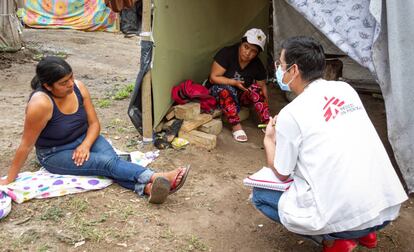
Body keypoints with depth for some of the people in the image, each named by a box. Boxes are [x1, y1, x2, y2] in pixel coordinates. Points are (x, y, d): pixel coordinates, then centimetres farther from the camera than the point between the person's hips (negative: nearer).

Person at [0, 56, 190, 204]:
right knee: (107, 163, -25)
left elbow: (94, 123, -4)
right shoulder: (40, 103, -29)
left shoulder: (78, 88, -13)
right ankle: (156, 178, -41)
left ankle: (148, 187, -46)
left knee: (110, 156, -25)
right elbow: (26, 145, -22)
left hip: (84, 138, 5)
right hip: (55, 154, -5)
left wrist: (85, 145, -22)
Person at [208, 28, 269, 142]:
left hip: (241, 95, 4)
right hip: (219, 91, -3)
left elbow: (262, 86, 2)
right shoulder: (226, 53, -19)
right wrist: (234, 83, -31)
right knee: (226, 89, -36)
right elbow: (213, 78, -20)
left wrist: (265, 99, -15)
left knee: (255, 88, -25)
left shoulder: (257, 65, -7)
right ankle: (236, 126, -37)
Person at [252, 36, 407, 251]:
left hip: (345, 216, -7)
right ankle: (363, 232, 19)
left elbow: (281, 174, 3)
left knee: (260, 195, 13)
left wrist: (269, 139, 20)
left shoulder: (291, 114, -10)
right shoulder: (345, 89, 8)